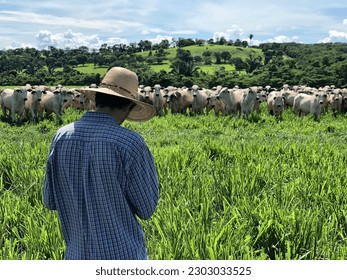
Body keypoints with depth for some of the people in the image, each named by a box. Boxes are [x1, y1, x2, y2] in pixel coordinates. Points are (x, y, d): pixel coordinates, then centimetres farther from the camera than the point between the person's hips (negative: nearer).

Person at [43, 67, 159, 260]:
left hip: (77, 253, 5)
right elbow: (146, 209, -11)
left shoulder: (62, 137, -5)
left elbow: (51, 201, 3)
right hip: (123, 254, -4)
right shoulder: (130, 143, -20)